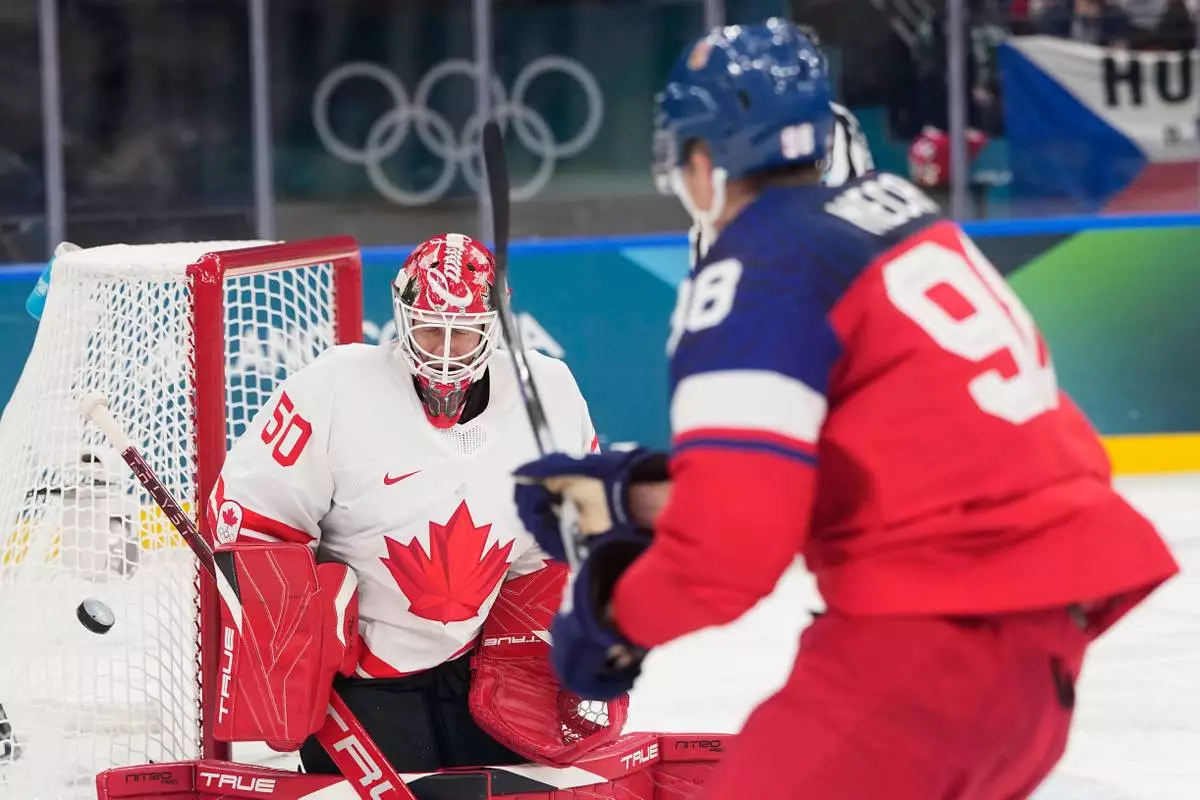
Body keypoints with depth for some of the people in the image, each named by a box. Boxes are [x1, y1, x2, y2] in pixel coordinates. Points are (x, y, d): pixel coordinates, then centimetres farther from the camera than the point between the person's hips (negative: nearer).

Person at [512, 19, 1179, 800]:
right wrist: (636, 495, 19)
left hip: (942, 618, -10)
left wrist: (619, 613, -1)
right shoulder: (891, 209, 15)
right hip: (1041, 578, 10)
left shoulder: (754, 272, -11)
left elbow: (736, 534, -18)